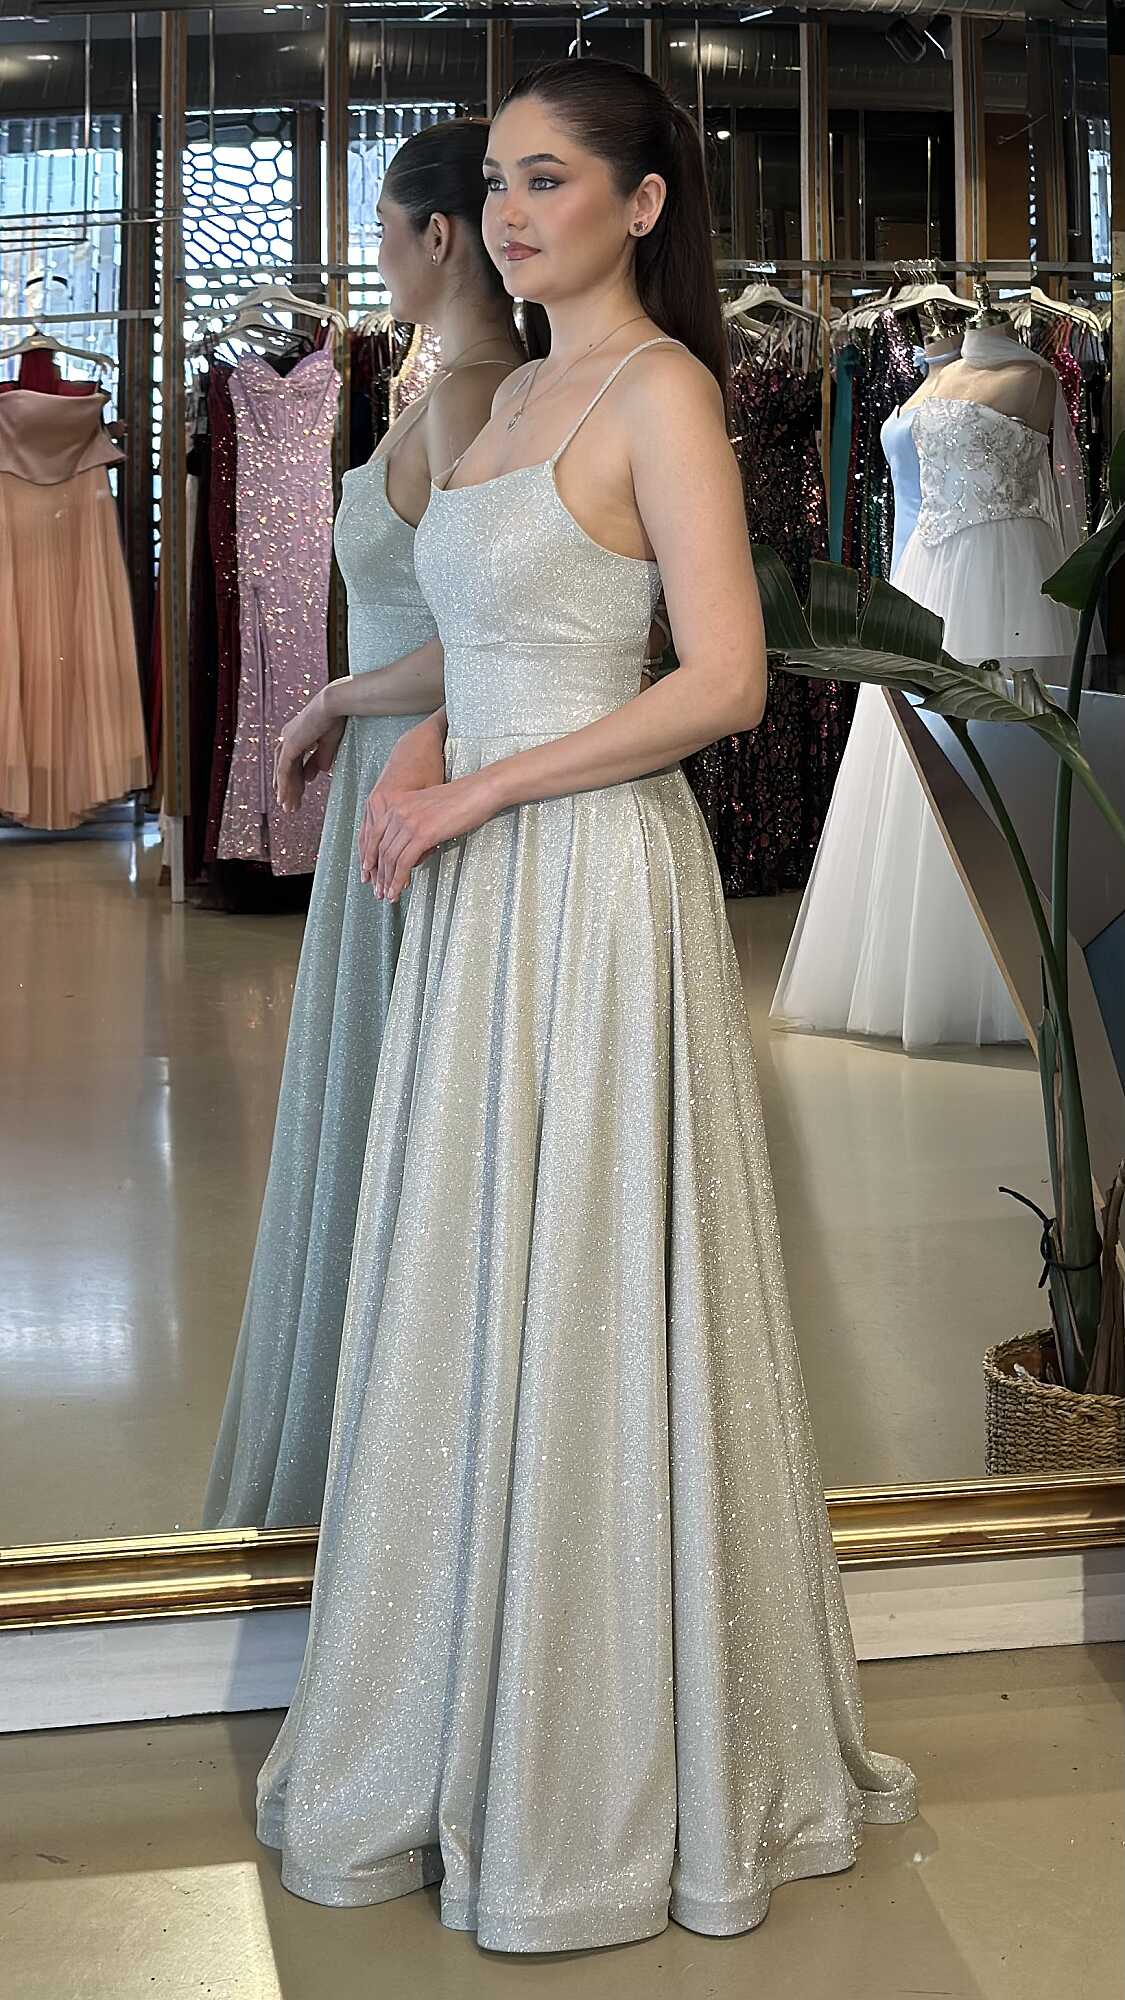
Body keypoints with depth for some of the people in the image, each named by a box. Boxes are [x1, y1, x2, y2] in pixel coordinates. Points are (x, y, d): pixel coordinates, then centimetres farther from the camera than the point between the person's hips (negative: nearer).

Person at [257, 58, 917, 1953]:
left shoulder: (662, 389, -9)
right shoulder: (522, 392, 17)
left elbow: (723, 680, -17)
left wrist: (477, 788, -14)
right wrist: (428, 747, 6)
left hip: (597, 884, -9)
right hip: (486, 892, 9)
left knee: (591, 1310, -2)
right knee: (474, 1307, 12)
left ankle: (616, 1778, 13)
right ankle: (482, 1724, 26)